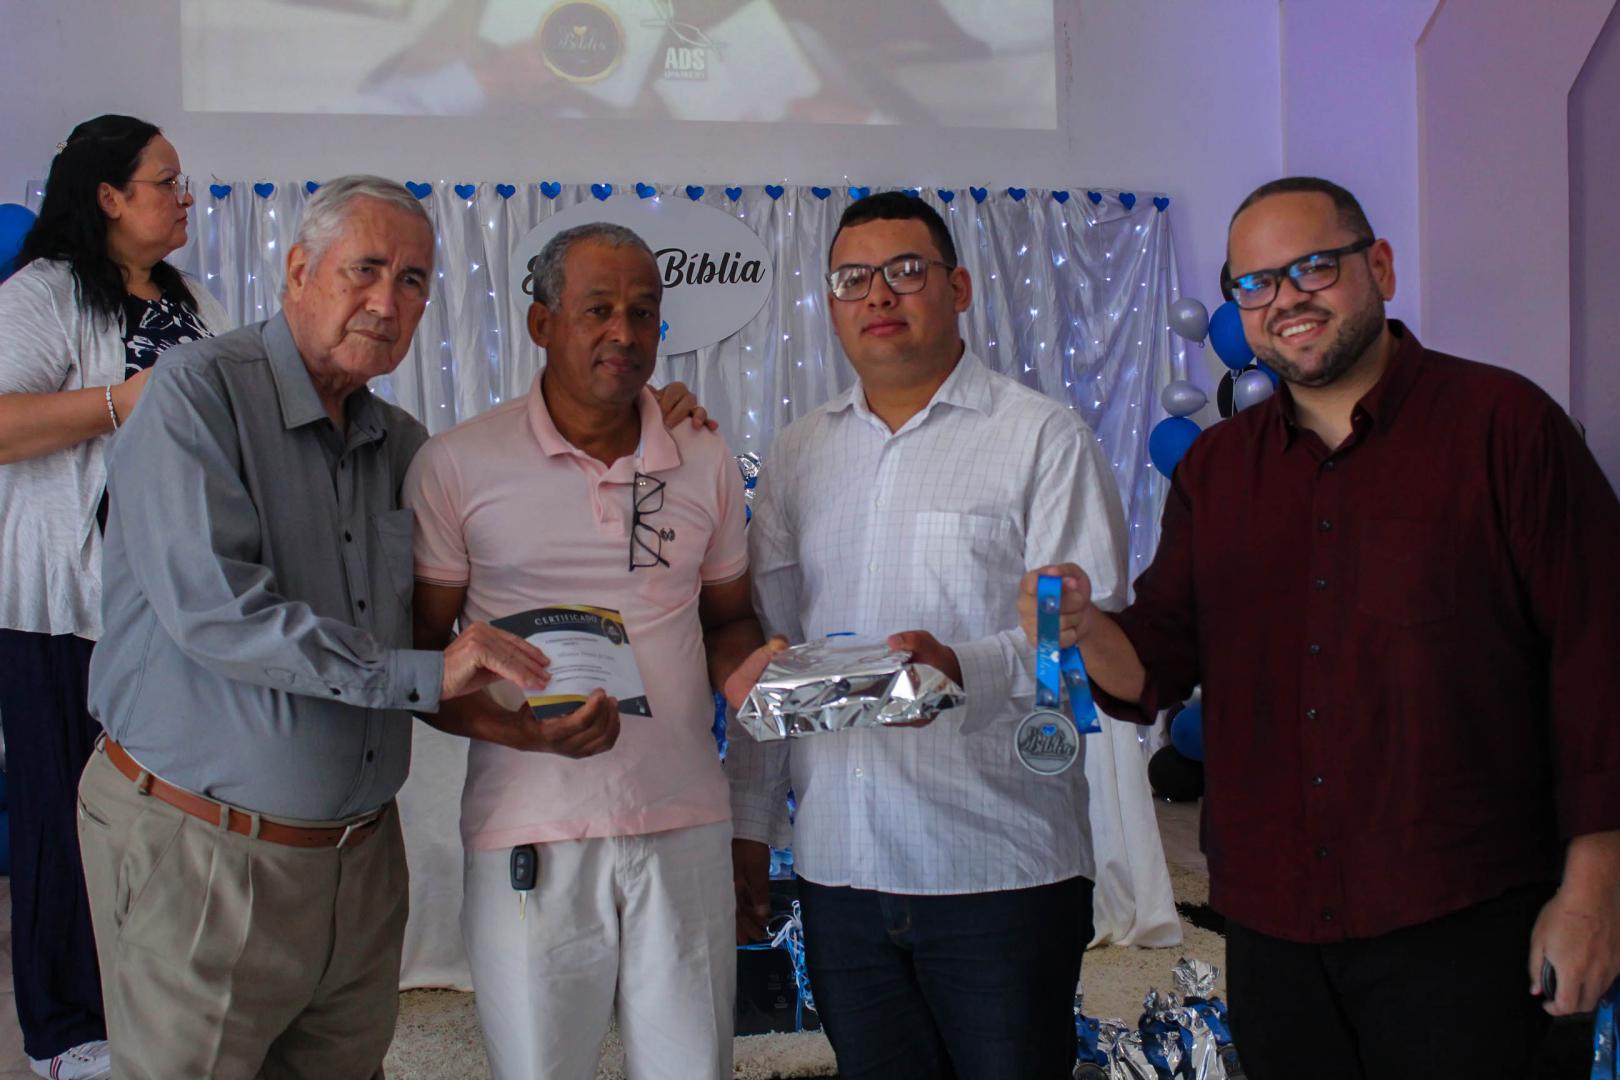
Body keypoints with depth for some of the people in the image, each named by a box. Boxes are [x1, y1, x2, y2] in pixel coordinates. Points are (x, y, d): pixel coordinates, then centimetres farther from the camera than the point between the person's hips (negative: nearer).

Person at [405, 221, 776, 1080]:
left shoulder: (707, 463, 9)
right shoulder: (457, 465, -2)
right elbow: (418, 654, -1)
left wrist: (747, 674, -5)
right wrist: (524, 730, -18)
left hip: (685, 824, 3)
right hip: (529, 834, -3)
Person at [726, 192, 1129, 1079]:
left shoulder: (1045, 438, -1)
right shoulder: (798, 457, 14)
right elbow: (766, 649, 16)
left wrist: (965, 668, -27)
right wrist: (747, 825, 12)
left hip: (1001, 871, -4)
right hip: (839, 871, 4)